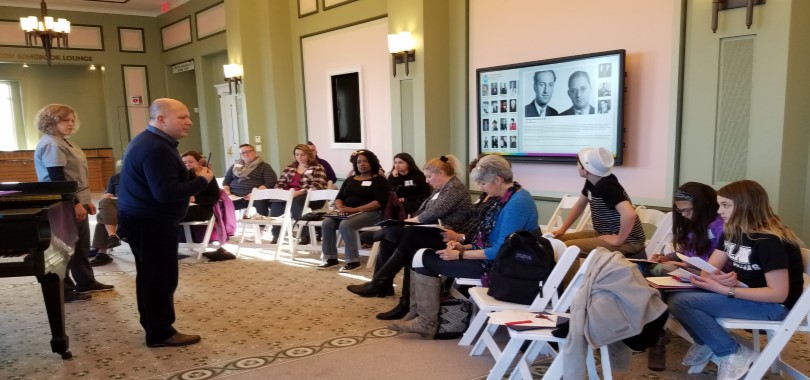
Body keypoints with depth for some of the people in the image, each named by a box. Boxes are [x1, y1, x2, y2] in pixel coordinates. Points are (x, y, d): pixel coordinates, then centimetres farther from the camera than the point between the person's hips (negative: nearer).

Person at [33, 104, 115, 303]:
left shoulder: (64, 141, 16)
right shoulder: (50, 144, -15)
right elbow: (57, 179, -22)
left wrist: (86, 200, 20)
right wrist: (75, 203, -22)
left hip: (76, 202, 10)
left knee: (82, 245, 16)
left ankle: (86, 282, 27)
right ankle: (63, 291, 8)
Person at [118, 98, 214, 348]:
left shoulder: (150, 141, 13)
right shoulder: (156, 149, -23)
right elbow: (166, 192, -30)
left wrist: (192, 176, -1)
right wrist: (202, 180, -20)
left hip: (144, 217, 11)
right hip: (151, 221, -11)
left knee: (150, 275, 18)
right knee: (161, 277, -3)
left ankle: (154, 325, 29)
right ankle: (160, 333, 7)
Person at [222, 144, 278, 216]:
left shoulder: (264, 166, 11)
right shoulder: (235, 166, 25)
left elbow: (270, 182, -2)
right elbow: (226, 182, 26)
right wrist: (227, 192, 3)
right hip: (235, 197, 4)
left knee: (260, 203, -39)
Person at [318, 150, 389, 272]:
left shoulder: (379, 180, 0)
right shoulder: (350, 180, 19)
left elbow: (380, 202, -13)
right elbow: (338, 198, 16)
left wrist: (355, 209, -19)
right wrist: (341, 208, -10)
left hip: (370, 213, -6)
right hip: (348, 213, 6)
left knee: (345, 225, -33)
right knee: (327, 223, -20)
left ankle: (353, 261, -26)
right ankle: (331, 258, -12)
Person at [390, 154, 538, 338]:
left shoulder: (517, 203, -23)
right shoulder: (509, 198, 8)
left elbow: (501, 251, -25)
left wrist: (460, 255, -17)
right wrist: (464, 247, 3)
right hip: (491, 255, 10)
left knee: (425, 260, -10)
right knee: (422, 254, 4)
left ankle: (427, 322, 1)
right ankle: (418, 312, 8)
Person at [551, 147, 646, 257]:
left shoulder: (607, 187, -25)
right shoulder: (591, 182, 4)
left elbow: (629, 214, -38)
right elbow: (579, 205, 19)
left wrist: (618, 241, -27)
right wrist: (562, 229, 14)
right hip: (604, 233, 9)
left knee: (567, 247, -23)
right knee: (558, 240, 4)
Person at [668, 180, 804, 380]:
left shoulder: (770, 241, -21)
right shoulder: (732, 232, 6)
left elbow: (778, 294, -24)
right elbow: (708, 271, 5)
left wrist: (723, 290, -28)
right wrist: (722, 279, -20)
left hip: (773, 306, -9)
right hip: (744, 294, 9)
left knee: (680, 302, -23)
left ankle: (733, 354, -8)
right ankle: (707, 344, 5)